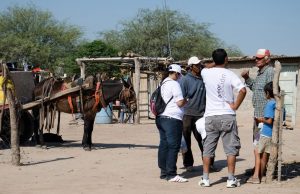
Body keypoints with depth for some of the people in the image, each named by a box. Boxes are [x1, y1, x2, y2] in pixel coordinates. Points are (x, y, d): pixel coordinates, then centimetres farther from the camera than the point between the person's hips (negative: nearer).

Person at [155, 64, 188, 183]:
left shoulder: (162, 84, 16)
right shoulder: (174, 84, -10)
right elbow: (180, 102, -13)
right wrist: (186, 101, 5)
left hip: (161, 118, 9)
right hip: (172, 118, -9)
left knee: (163, 145, 11)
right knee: (173, 146, -8)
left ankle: (164, 172, 15)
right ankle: (171, 174, -10)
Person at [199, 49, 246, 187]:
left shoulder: (206, 73, 1)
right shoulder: (230, 75, -7)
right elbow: (243, 90, -19)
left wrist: (214, 64, 28)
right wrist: (235, 106, -9)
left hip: (210, 116, 3)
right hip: (227, 116, -3)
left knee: (208, 148, 10)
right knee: (231, 148, 4)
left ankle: (205, 178, 12)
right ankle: (231, 179, 3)